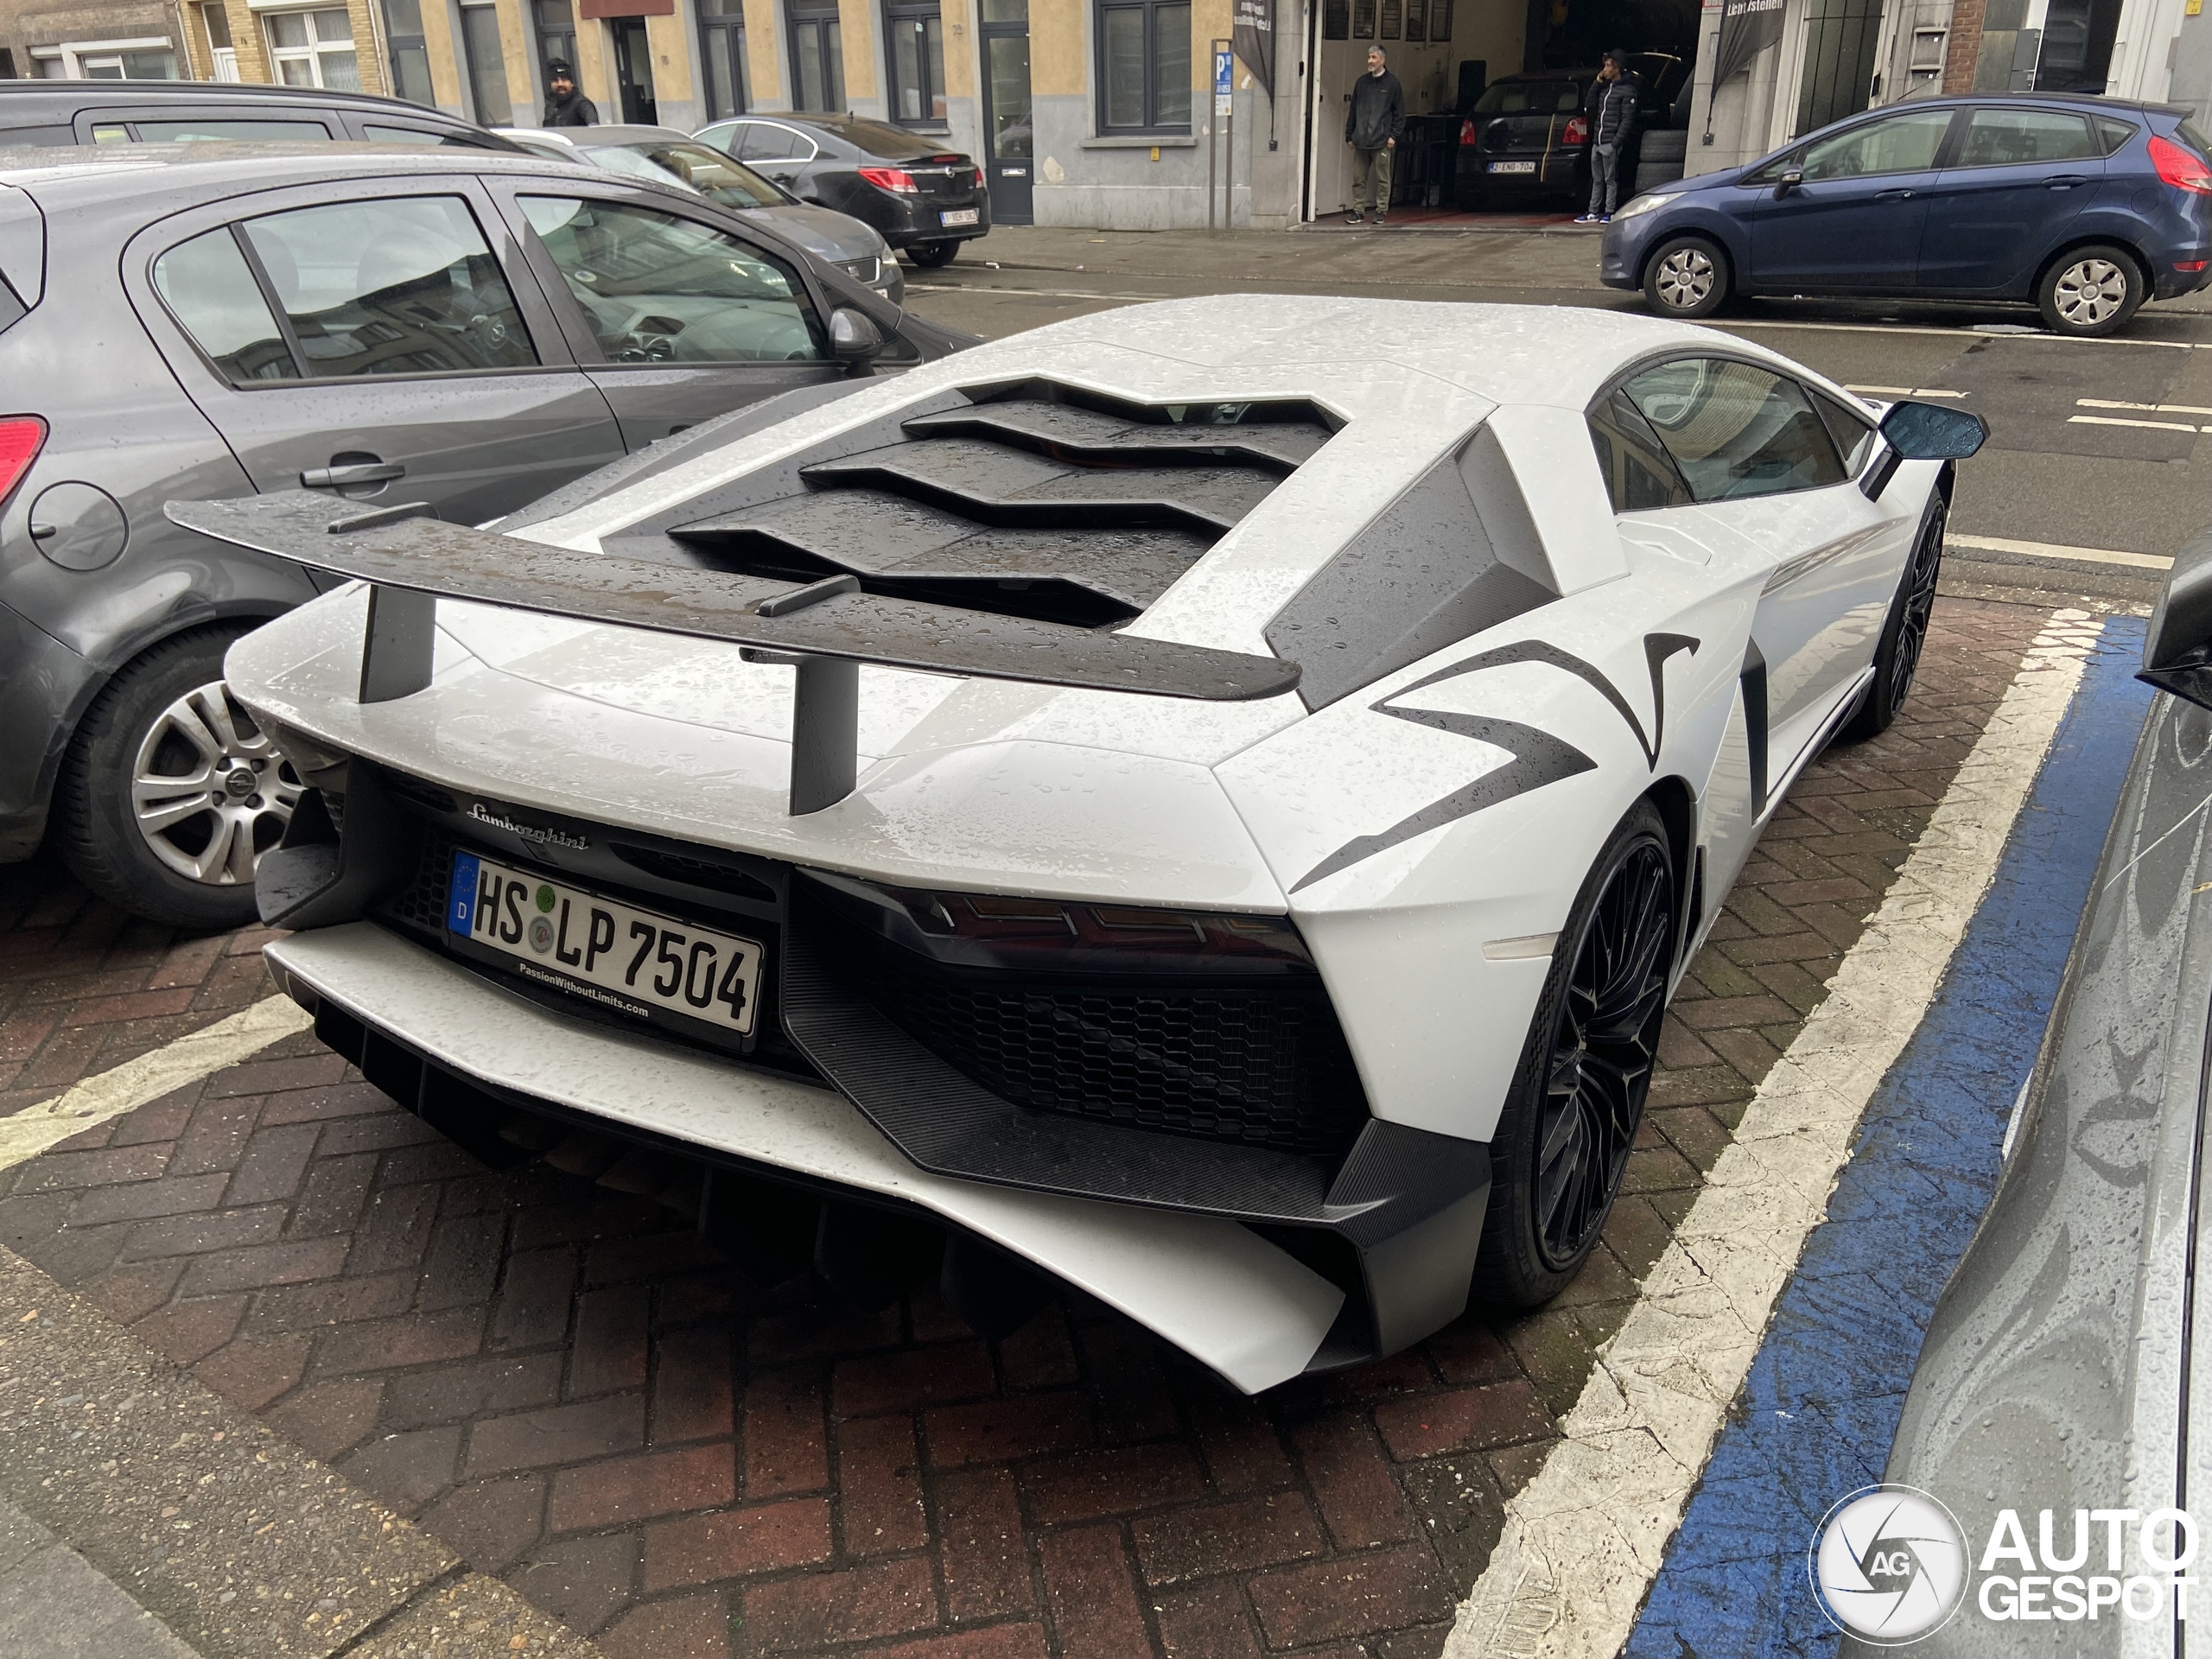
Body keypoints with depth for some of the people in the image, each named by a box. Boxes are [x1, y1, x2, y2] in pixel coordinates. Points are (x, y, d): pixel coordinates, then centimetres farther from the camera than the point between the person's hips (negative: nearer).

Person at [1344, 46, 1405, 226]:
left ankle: (1382, 211, 9)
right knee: (1358, 178, 4)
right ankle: (1358, 211, 11)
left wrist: (1393, 136, -7)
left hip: (1381, 142, -4)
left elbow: (1399, 112, 1)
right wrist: (1349, 135, 11)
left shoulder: (1392, 83, 1)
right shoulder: (1361, 82, 12)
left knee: (1382, 179, 1)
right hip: (1360, 141, 4)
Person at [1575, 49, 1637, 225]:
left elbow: (1627, 120, -11)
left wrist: (1616, 143, -18)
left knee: (1611, 179, -4)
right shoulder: (1604, 87, 17)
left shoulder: (1627, 90, -6)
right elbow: (1590, 105, 10)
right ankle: (1594, 212, 15)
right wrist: (1597, 83, 5)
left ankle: (1609, 213, -2)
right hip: (1597, 142, 7)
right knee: (1597, 180, 10)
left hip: (1611, 143, -7)